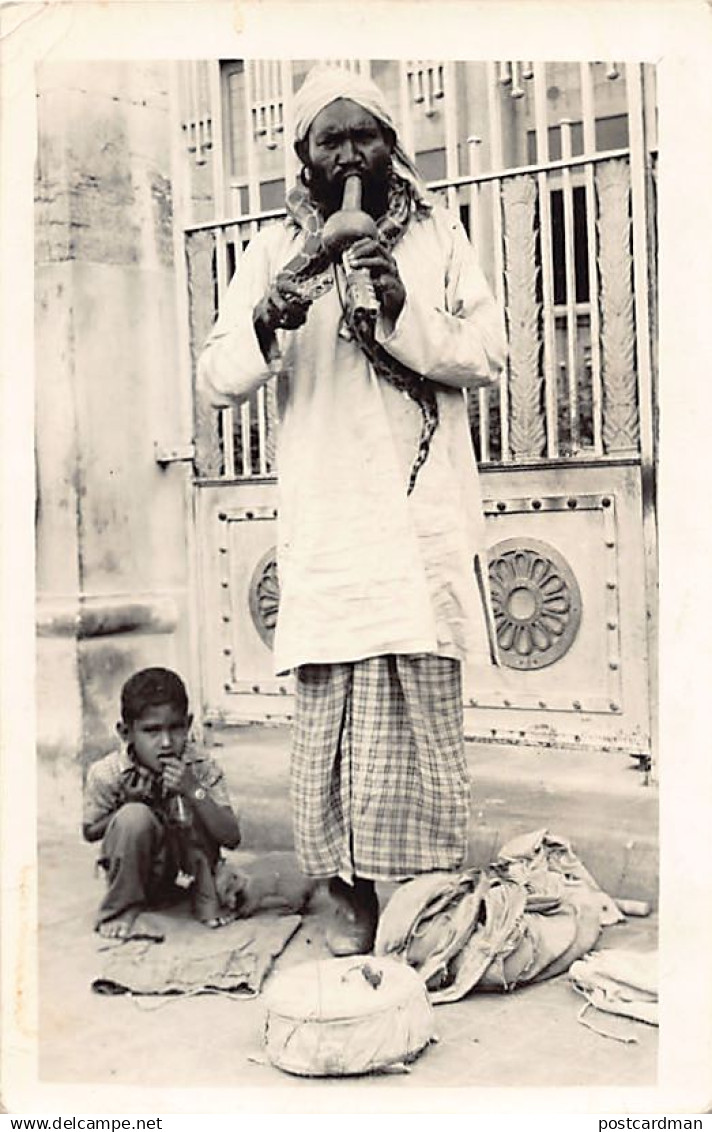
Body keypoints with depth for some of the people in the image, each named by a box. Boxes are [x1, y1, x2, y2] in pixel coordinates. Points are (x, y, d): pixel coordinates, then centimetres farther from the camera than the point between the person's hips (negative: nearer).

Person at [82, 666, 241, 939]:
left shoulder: (201, 770, -16)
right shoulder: (107, 774, -18)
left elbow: (232, 839, -22)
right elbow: (90, 832, -2)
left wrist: (193, 790, -34)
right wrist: (127, 803, -21)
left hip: (181, 864, 2)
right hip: (133, 872, -2)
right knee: (134, 816, -31)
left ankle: (206, 896, -2)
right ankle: (122, 909, -9)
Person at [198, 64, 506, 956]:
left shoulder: (437, 236, 11)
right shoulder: (277, 251, 10)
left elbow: (488, 356, 3)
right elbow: (216, 382, 4)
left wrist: (404, 310, -13)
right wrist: (268, 322, -16)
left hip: (424, 512, 0)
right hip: (325, 520, 0)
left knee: (424, 703, 0)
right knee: (330, 706, -2)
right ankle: (350, 892, 13)